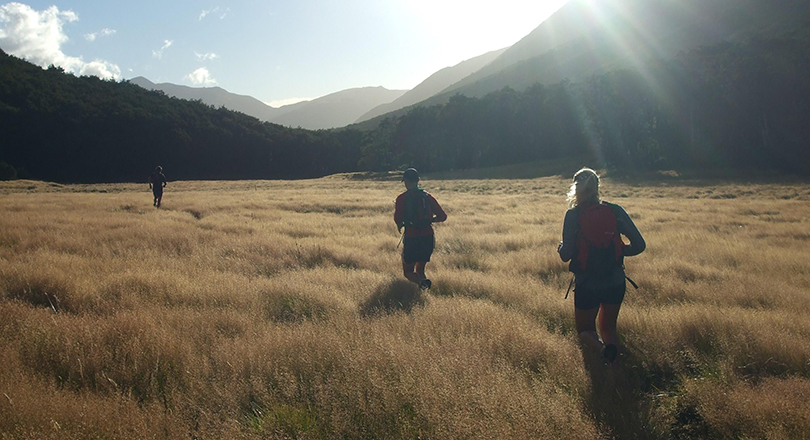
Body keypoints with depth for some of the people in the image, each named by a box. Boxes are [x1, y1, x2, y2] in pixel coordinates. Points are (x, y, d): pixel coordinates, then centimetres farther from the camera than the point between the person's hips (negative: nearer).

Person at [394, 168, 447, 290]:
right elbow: (442, 216, 6)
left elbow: (397, 218, -16)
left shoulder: (402, 198, -5)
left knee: (408, 271, 10)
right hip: (428, 237, 4)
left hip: (411, 238, -4)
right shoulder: (427, 196, 7)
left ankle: (421, 281, -21)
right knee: (420, 269, 23)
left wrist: (400, 225, 7)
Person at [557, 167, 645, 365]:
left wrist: (561, 247, 10)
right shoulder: (615, 211, -3)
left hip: (586, 284, -3)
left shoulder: (573, 215, -10)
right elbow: (639, 245, -2)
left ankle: (601, 347, -16)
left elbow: (566, 255, -11)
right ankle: (612, 344, -5)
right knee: (608, 326, 25)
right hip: (616, 282, 3)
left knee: (585, 329, 16)